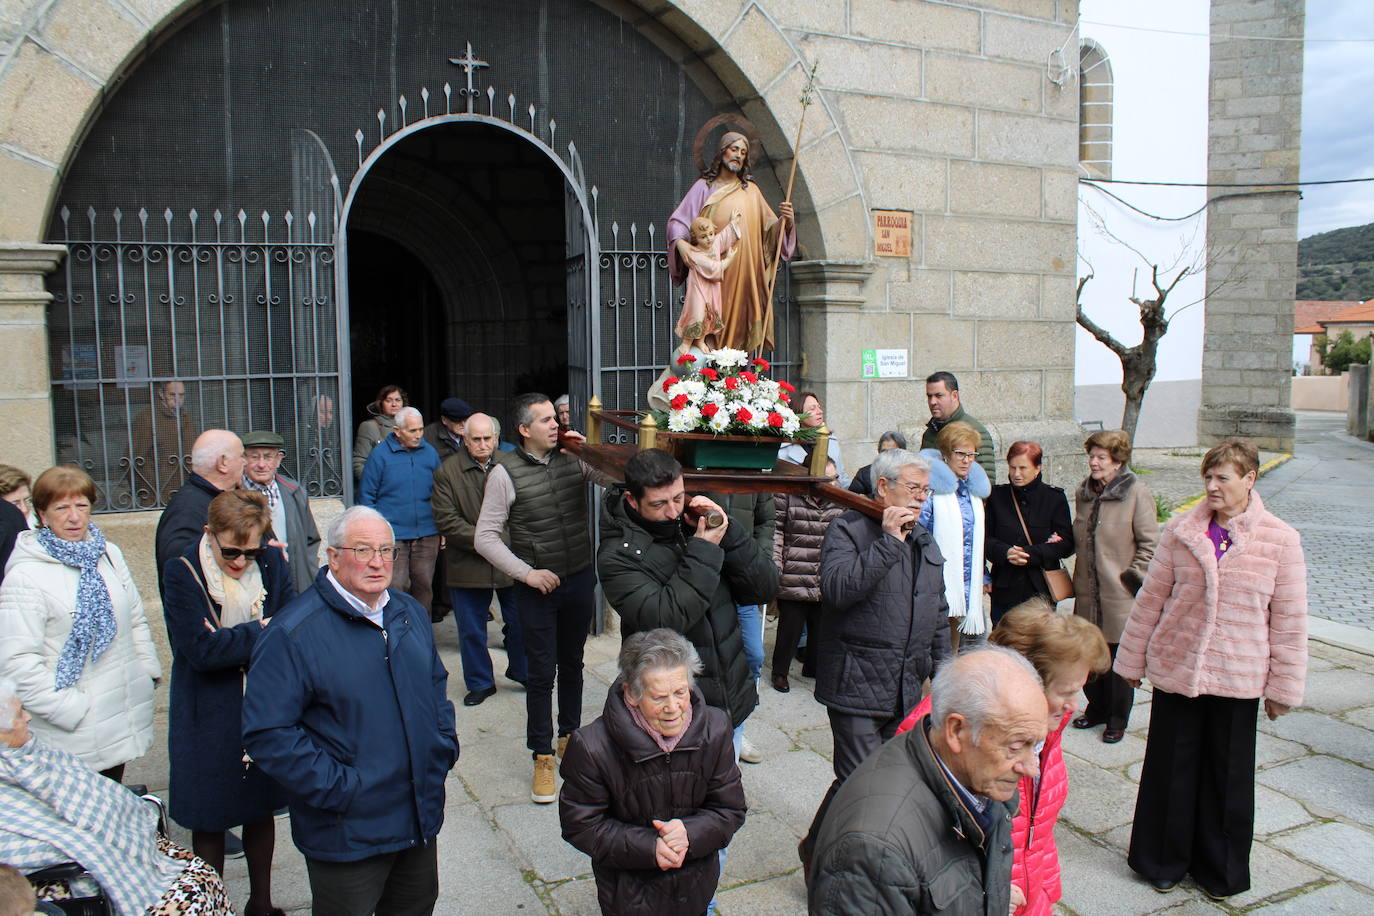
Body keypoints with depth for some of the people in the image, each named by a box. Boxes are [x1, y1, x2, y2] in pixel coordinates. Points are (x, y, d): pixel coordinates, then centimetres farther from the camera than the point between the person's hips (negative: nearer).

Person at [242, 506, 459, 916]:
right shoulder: (292, 633, -17)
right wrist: (337, 789, -22)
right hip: (347, 834, -6)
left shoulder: (410, 612, 5)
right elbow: (266, 732, -21)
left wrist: (443, 750, 5)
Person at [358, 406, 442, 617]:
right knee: (395, 588, -4)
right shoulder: (380, 454, -3)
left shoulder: (430, 453, 6)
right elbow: (366, 496, 0)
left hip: (427, 535, 3)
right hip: (393, 535, -3)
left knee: (423, 586, 9)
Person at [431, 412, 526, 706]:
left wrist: (504, 541, -11)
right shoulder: (447, 472, -3)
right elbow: (446, 519, -9)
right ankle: (480, 683, 28)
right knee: (471, 630, 10)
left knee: (520, 622, 13)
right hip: (468, 564, -1)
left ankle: (521, 671, 36)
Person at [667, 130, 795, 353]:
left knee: (740, 316, -3)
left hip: (745, 271, 2)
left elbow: (768, 229, 11)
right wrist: (681, 244, -17)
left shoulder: (751, 190, 17)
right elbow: (678, 221, 2)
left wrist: (784, 219, -10)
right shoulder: (704, 186, 9)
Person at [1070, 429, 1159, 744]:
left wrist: (1133, 578, -11)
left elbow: (1150, 543, -9)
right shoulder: (1083, 492, 8)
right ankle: (1096, 708, 32)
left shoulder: (1136, 494, -11)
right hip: (1087, 591, 5)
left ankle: (1117, 719, 21)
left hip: (1120, 594, -5)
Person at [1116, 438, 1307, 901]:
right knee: (1170, 769, 11)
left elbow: (1289, 620, 0)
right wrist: (1131, 661, 7)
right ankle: (1162, 860, 29)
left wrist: (1283, 686, 1)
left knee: (1228, 776, 12)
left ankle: (1220, 869, 31)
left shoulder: (1280, 540, -5)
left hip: (1237, 679, -1)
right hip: (1175, 670, 1)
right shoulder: (1182, 532, -3)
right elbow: (1151, 599, 3)